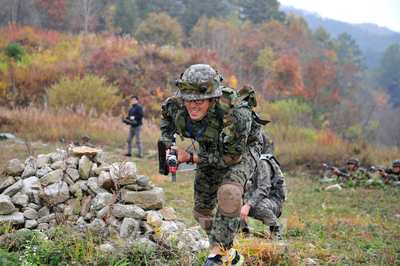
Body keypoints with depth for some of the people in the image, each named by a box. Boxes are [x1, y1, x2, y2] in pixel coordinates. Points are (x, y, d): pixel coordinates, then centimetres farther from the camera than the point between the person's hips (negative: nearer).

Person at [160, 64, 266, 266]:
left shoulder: (236, 113, -43)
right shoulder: (177, 103, -29)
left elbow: (230, 157, -31)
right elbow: (166, 115, -1)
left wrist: (190, 157, -35)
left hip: (242, 148, -5)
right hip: (211, 148, 6)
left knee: (228, 192, -34)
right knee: (202, 209, 11)